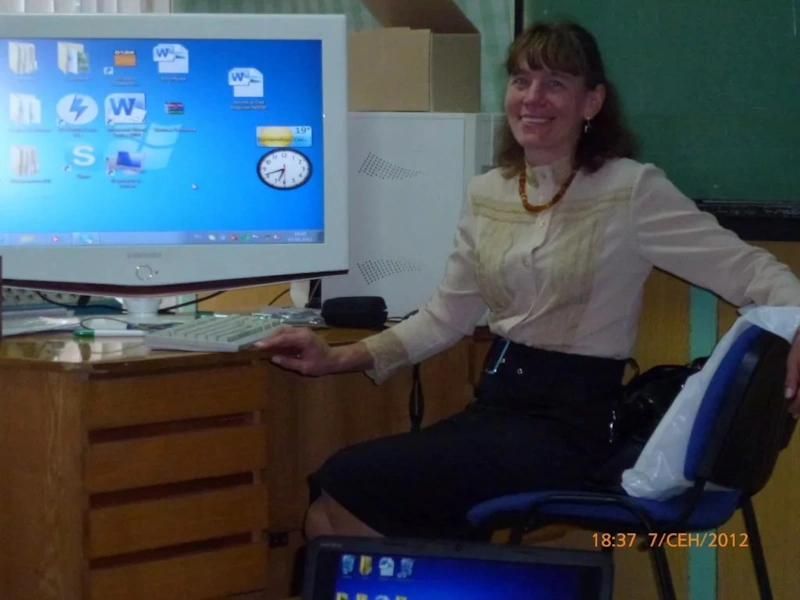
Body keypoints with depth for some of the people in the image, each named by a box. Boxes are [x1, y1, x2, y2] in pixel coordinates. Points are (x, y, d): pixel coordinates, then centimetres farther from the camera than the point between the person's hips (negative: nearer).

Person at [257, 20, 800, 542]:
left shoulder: (631, 189, -9)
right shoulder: (486, 194, 10)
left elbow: (749, 270, -10)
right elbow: (446, 318, 18)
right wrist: (339, 358, 8)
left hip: (572, 418, -6)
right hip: (497, 404, 6)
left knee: (346, 488, -16)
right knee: (330, 519, -11)